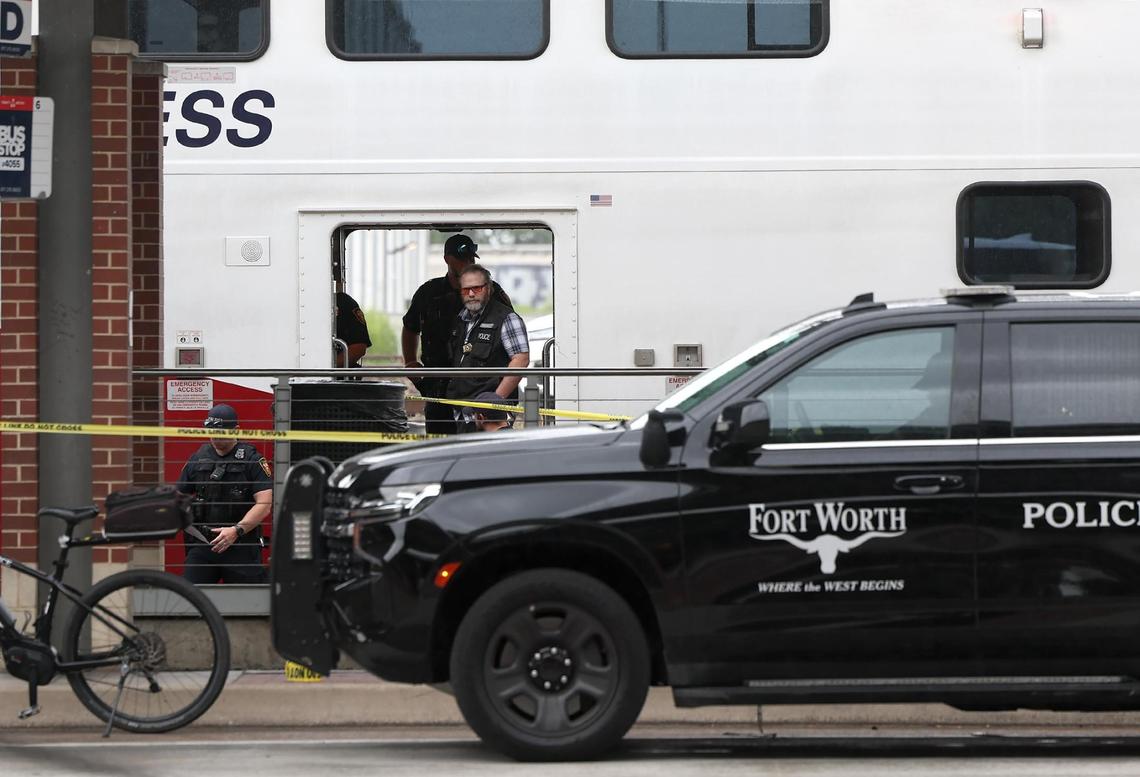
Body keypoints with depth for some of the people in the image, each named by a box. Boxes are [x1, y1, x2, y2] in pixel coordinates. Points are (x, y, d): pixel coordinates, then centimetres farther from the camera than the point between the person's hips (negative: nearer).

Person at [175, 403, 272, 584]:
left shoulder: (252, 460, -2)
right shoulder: (198, 459, 12)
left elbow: (264, 503, -11)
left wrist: (237, 530, -22)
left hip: (241, 546, -3)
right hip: (201, 544, 3)